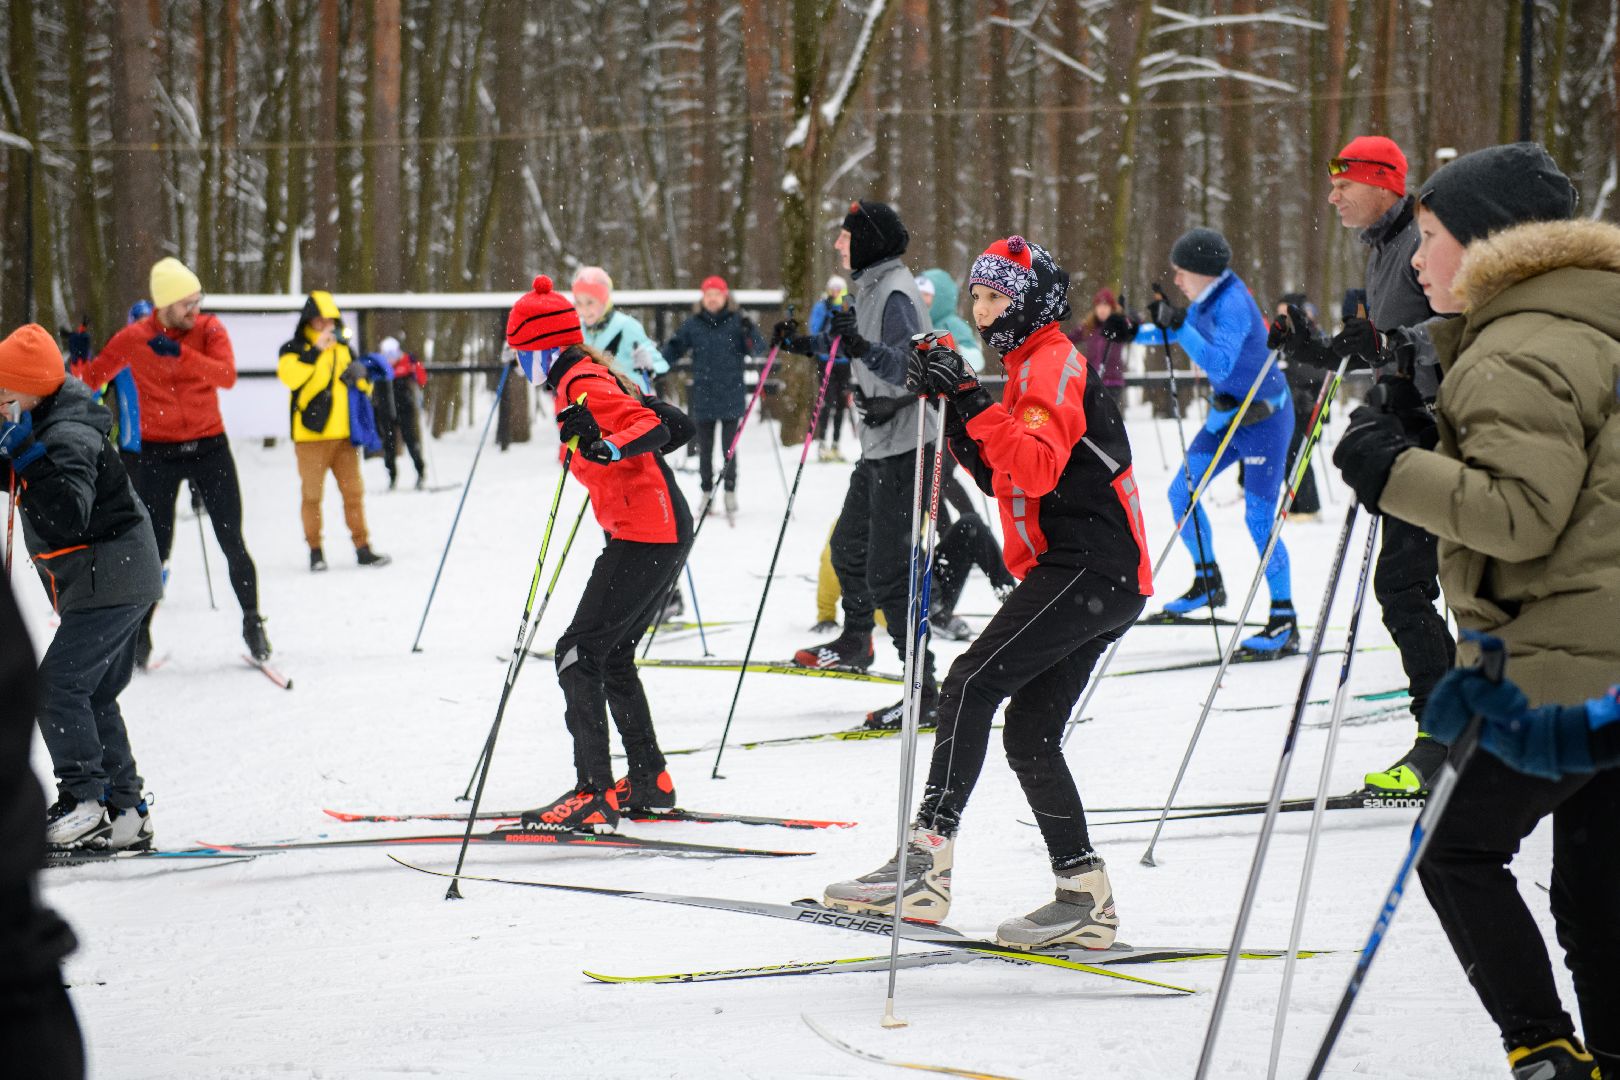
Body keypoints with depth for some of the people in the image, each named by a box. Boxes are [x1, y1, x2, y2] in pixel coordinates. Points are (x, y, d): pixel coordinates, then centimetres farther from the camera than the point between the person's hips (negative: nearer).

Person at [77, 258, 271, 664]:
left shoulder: (209, 329, -6)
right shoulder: (134, 339, -6)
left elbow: (227, 376, -22)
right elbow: (92, 377, 3)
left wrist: (180, 353, -32)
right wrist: (78, 359, -18)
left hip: (209, 447, 1)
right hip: (158, 454, 0)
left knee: (232, 542, 1)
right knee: (156, 546, 0)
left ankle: (252, 622, 16)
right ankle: (140, 631, 14)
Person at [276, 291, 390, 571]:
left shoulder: (343, 348, 16)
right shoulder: (295, 349, -1)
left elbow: (365, 387, 23)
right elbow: (290, 375, -22)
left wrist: (360, 376, 0)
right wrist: (316, 349, -28)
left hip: (343, 433, 4)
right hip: (311, 434, -4)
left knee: (353, 492, 4)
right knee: (313, 495, 0)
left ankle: (362, 548, 9)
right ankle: (315, 551, 8)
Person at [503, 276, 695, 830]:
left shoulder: (582, 385, -11)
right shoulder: (598, 378, 17)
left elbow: (655, 429, -25)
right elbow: (678, 425, 20)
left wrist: (609, 447, -42)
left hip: (644, 536, -10)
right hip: (669, 532, 10)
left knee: (580, 653, -11)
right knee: (612, 653, 20)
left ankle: (595, 795, -16)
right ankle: (650, 780, 25)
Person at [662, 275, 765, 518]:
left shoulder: (737, 321, -2)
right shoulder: (693, 324, 4)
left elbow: (758, 348, -6)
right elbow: (675, 348, 7)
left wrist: (750, 331, -25)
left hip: (731, 395, -2)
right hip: (703, 396, 2)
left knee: (729, 447, -1)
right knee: (705, 449, 8)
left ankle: (730, 491, 11)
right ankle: (707, 492, 18)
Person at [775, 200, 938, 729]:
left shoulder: (895, 292, -17)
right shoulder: (870, 288, 13)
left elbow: (910, 368, -27)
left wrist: (862, 347, -40)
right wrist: (805, 343, 30)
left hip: (904, 443, -11)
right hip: (879, 445, 11)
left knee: (887, 571, -12)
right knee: (849, 546, 25)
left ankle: (923, 686, -10)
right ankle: (855, 642, 47)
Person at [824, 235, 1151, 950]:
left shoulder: (1054, 364, -6)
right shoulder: (1032, 367, 24)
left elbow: (1038, 467, -23)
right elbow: (998, 475, 21)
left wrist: (975, 404, -27)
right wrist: (956, 413, 8)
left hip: (1090, 565, -11)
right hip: (1097, 577, 11)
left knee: (972, 683, -20)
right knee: (1029, 732, 8)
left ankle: (926, 862, -30)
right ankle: (1086, 898, 9)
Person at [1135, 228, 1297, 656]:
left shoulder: (1233, 303, -24)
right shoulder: (1206, 299, 3)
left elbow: (1219, 363, -36)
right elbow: (1178, 332, 21)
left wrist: (1178, 325, -39)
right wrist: (1135, 332, 6)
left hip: (1264, 418, -9)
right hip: (1227, 414, 9)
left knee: (1259, 519, -11)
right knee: (1181, 493, 11)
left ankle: (1285, 624, -5)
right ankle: (1208, 583, 29)